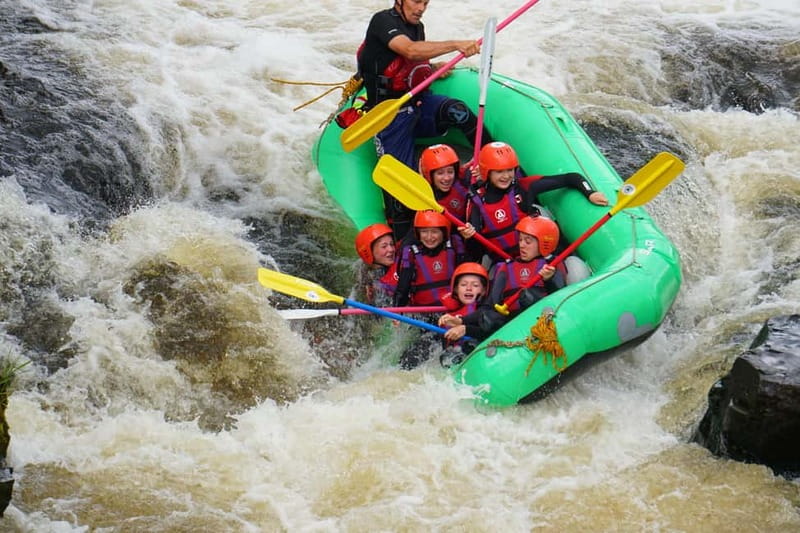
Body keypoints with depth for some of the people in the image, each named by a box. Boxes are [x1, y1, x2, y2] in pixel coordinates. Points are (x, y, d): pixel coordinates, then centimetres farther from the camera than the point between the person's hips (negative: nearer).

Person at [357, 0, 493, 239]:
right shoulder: (383, 21, -15)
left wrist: (436, 70, 2)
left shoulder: (417, 27, 10)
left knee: (455, 111, -26)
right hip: (391, 114, -6)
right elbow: (410, 51, -33)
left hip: (418, 103, 6)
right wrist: (456, 45, -42)